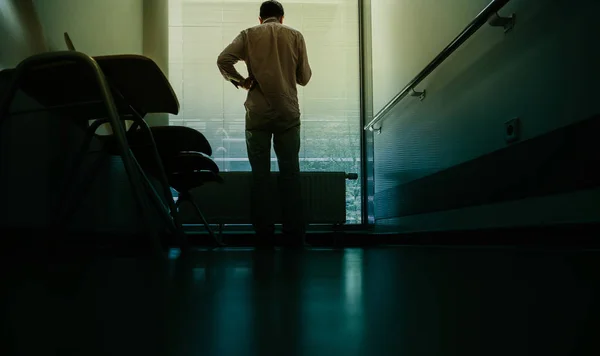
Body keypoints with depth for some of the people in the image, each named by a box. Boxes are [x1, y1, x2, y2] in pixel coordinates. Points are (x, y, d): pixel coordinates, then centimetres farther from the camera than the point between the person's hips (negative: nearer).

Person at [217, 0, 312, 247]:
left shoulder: (248, 35, 6)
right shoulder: (295, 36, 7)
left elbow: (223, 60, -7)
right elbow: (304, 78, 8)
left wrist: (240, 81, 6)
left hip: (258, 113, 0)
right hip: (287, 112, 0)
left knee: (260, 173, 5)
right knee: (290, 172, 6)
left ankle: (264, 234, 8)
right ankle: (294, 234, 9)